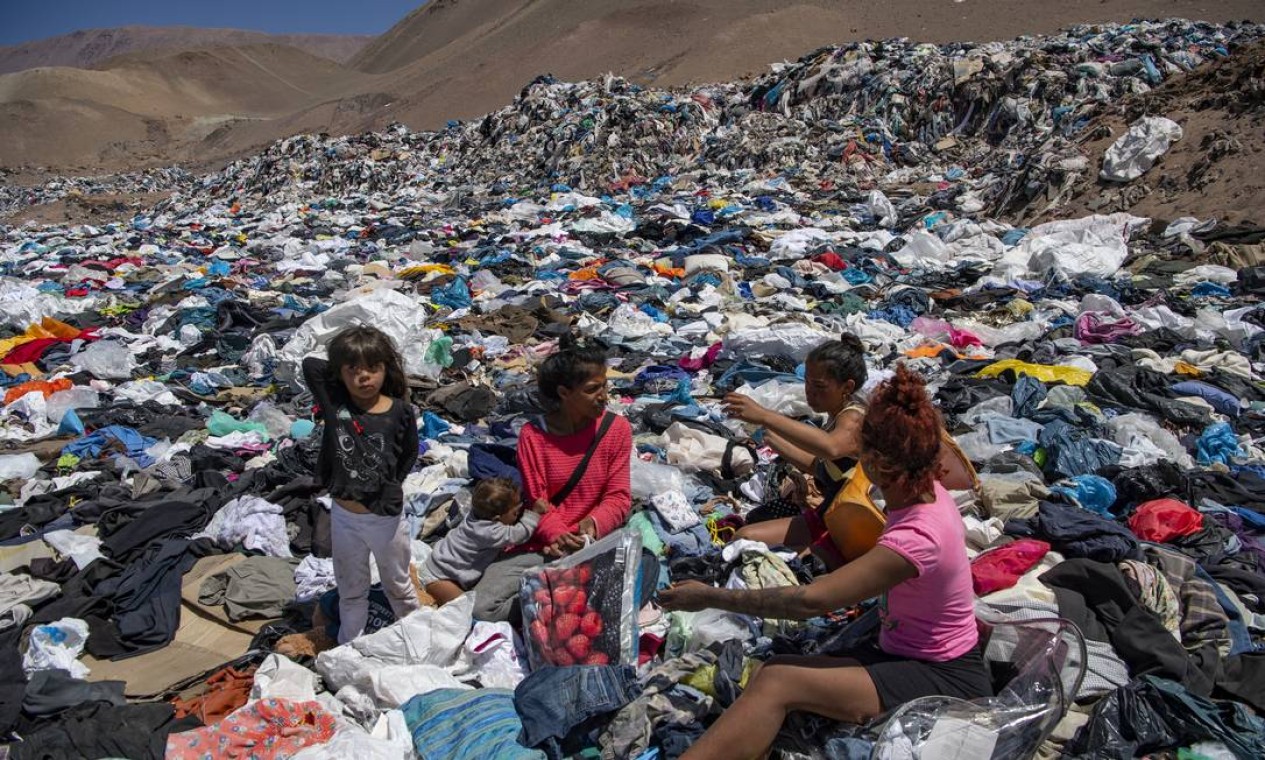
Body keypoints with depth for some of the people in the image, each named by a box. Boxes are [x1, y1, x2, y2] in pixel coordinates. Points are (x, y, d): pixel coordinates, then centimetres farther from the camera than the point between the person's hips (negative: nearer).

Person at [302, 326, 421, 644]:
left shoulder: (400, 411, -13)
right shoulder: (334, 401, -11)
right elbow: (309, 364, -9)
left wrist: (391, 487, -4)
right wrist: (341, 369, -6)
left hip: (386, 518, -1)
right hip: (344, 516, 2)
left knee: (398, 584, 21)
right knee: (350, 590, 22)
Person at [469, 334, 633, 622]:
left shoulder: (616, 428, -3)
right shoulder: (533, 435, -4)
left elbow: (618, 496, -3)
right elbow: (537, 501, -4)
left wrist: (593, 524, -24)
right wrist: (558, 536, -24)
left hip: (595, 540, 0)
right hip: (542, 543, 1)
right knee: (483, 606, -18)